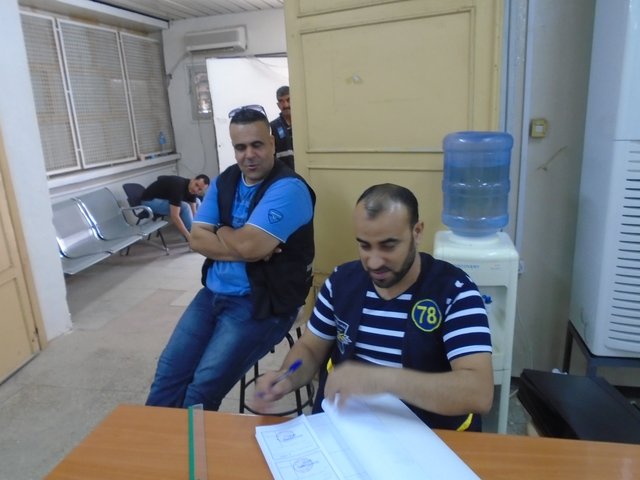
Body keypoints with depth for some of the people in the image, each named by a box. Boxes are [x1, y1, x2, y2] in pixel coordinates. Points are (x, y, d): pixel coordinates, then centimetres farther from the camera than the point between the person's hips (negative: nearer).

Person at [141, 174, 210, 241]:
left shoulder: (192, 189, -8)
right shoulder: (178, 186, -33)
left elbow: (193, 212, -5)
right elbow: (174, 216, -37)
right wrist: (189, 236, -37)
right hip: (150, 200, -9)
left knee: (196, 202, 5)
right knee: (184, 207, -27)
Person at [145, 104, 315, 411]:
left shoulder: (288, 188, -17)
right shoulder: (224, 181, 7)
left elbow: (249, 246, -25)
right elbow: (196, 238, 1)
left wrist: (221, 231, -4)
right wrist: (239, 244, -16)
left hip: (263, 303, -6)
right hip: (214, 293, 7)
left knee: (203, 388, -12)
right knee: (169, 370, 3)